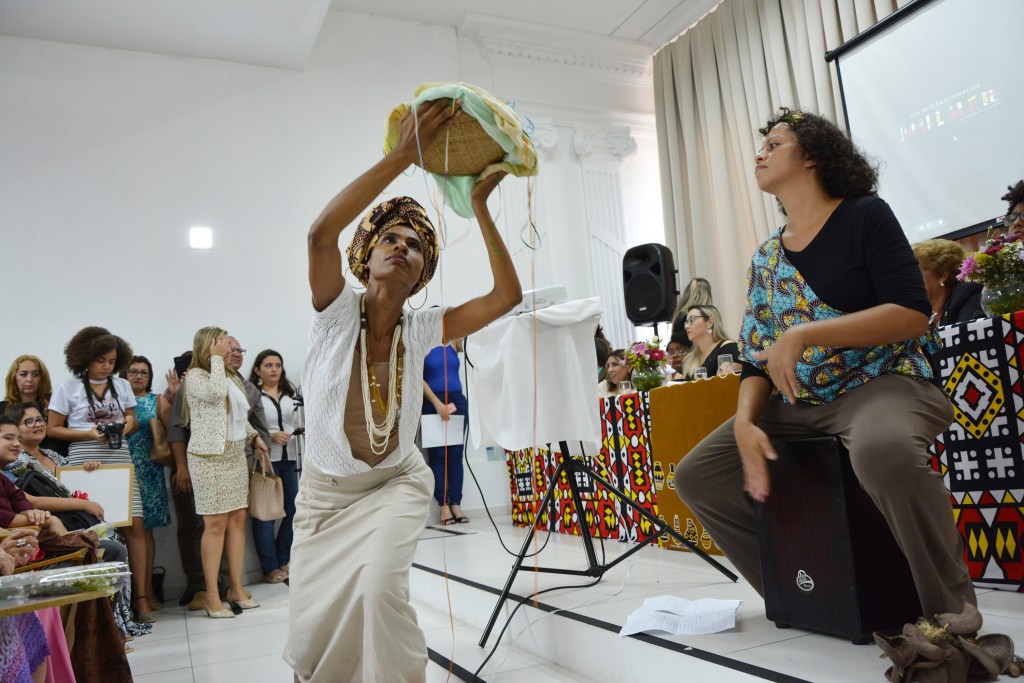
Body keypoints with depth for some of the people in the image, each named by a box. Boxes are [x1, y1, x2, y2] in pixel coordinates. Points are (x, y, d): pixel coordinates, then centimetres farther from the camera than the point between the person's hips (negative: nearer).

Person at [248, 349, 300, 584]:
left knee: (293, 510, 7)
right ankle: (270, 567, 10)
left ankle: (284, 561, 23)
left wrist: (303, 429, -1)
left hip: (290, 459, 6)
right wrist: (271, 435, -20)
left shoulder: (291, 394, 13)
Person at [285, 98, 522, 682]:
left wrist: (480, 205, -19)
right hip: (327, 491, 0)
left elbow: (508, 295, -19)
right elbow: (321, 234, -38)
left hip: (396, 484, 1)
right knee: (316, 626, 5)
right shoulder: (338, 312, -19)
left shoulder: (422, 331, -12)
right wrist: (404, 155, -41)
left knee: (381, 586, -26)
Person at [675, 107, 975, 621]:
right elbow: (757, 359, 9)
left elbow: (914, 314, -15)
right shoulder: (766, 256, 12)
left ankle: (951, 612, -17)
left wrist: (803, 334, -24)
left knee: (883, 449, -41)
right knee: (695, 476, -3)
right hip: (800, 406, 6)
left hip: (883, 384, -6)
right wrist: (745, 423, -10)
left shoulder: (865, 215, -3)